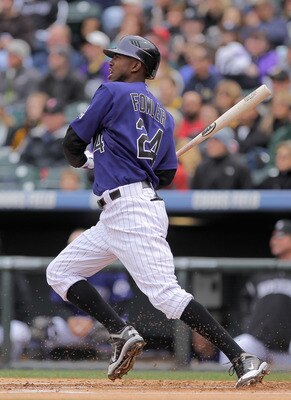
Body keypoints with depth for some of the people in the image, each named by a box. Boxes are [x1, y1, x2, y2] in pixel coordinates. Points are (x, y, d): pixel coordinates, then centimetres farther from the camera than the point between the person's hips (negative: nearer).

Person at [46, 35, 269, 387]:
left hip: (132, 212, -10)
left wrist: (85, 160, 23)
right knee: (59, 272, 12)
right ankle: (122, 334, 0)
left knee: (165, 292, -17)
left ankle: (242, 360, -22)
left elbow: (73, 144, -1)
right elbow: (165, 176, 15)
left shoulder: (113, 93, -3)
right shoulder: (162, 114, 18)